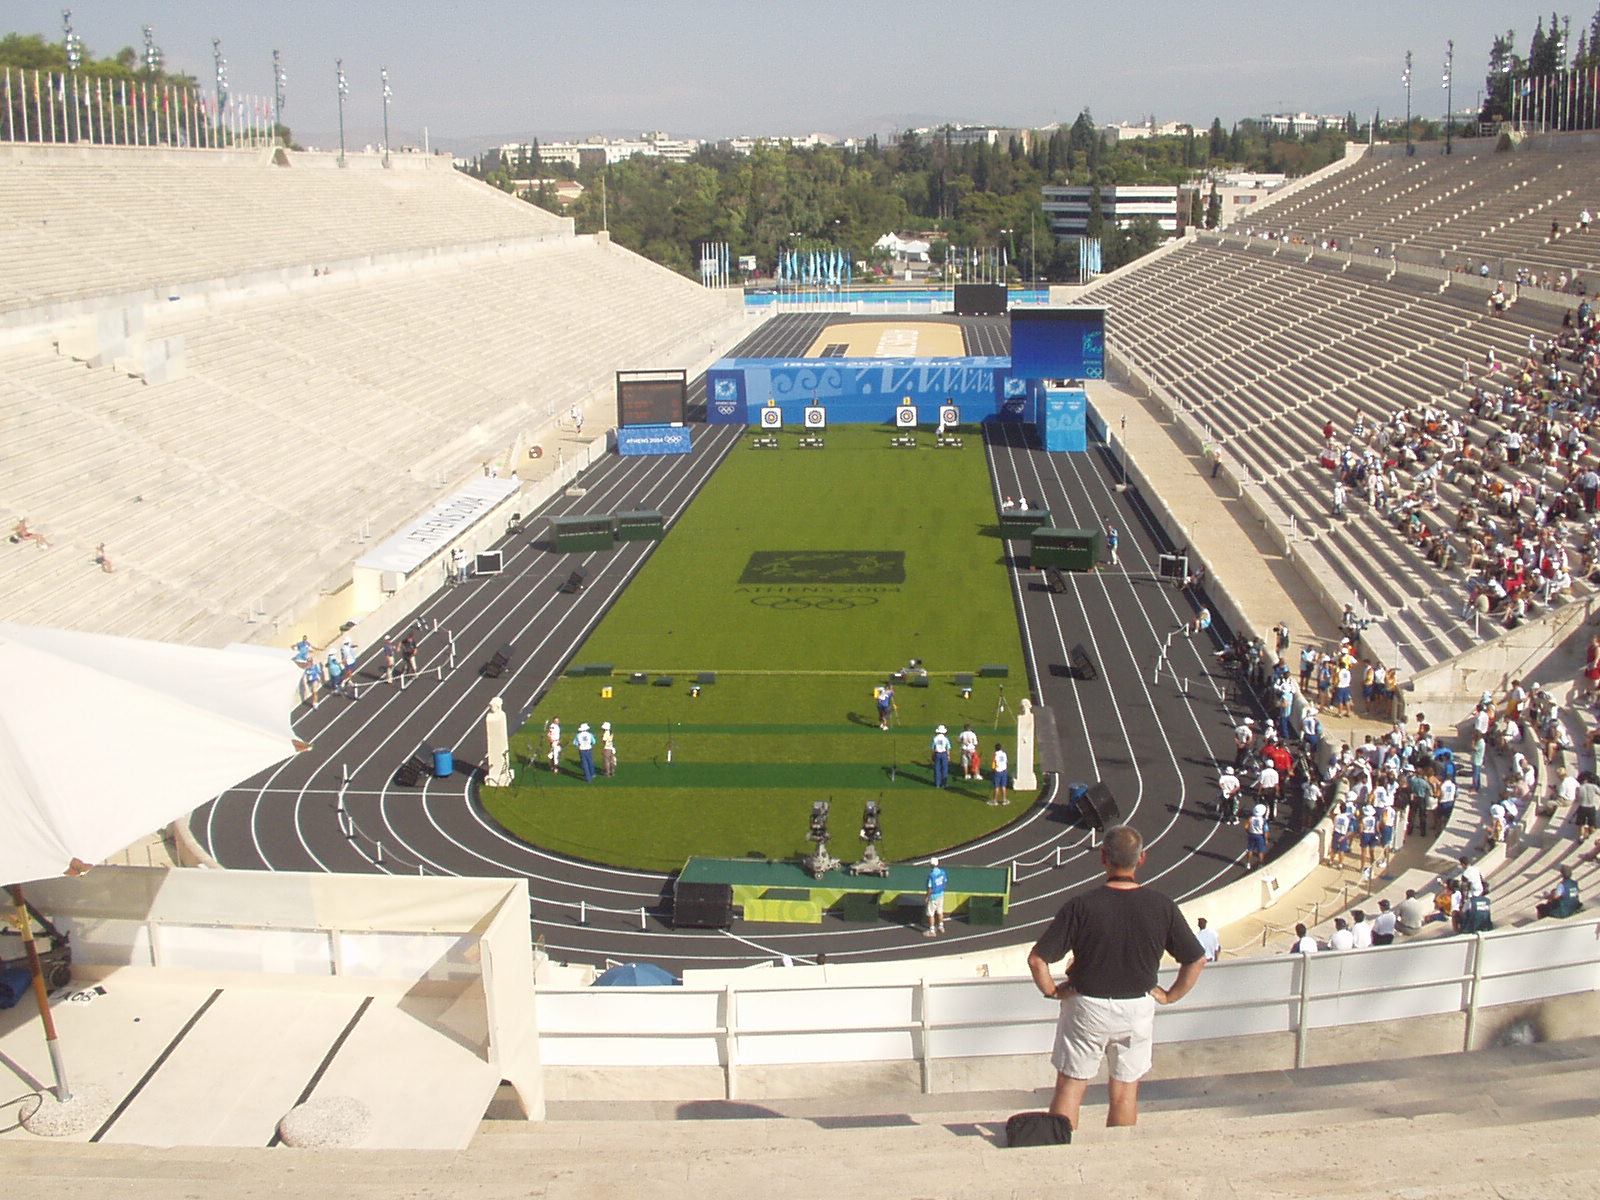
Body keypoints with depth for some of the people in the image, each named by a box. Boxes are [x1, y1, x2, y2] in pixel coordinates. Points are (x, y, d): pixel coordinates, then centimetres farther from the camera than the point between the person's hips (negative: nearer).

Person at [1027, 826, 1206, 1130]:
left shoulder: (1080, 906, -18)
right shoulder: (1161, 907, -11)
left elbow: (1036, 959, -18)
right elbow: (1197, 960, -2)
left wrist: (1051, 991, -1)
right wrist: (1169, 996, 9)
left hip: (1087, 1008, -2)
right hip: (1138, 1010, 2)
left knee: (1070, 1087, 11)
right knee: (1125, 1091, 15)